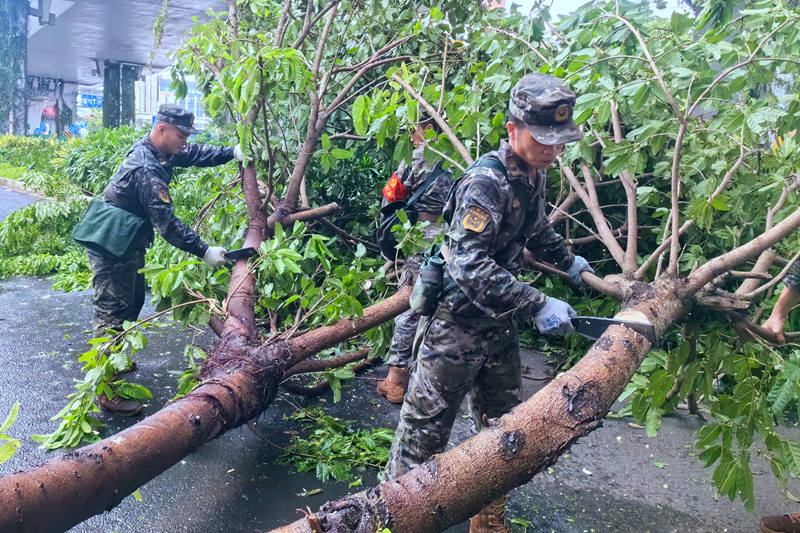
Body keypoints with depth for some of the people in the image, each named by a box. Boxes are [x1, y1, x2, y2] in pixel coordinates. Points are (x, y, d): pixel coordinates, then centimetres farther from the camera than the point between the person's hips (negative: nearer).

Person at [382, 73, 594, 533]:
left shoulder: (534, 177, 6)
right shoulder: (485, 182, -21)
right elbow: (469, 265, -30)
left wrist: (569, 261, 24)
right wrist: (538, 305, -30)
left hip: (501, 323, 9)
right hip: (457, 323, -9)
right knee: (426, 429, 0)